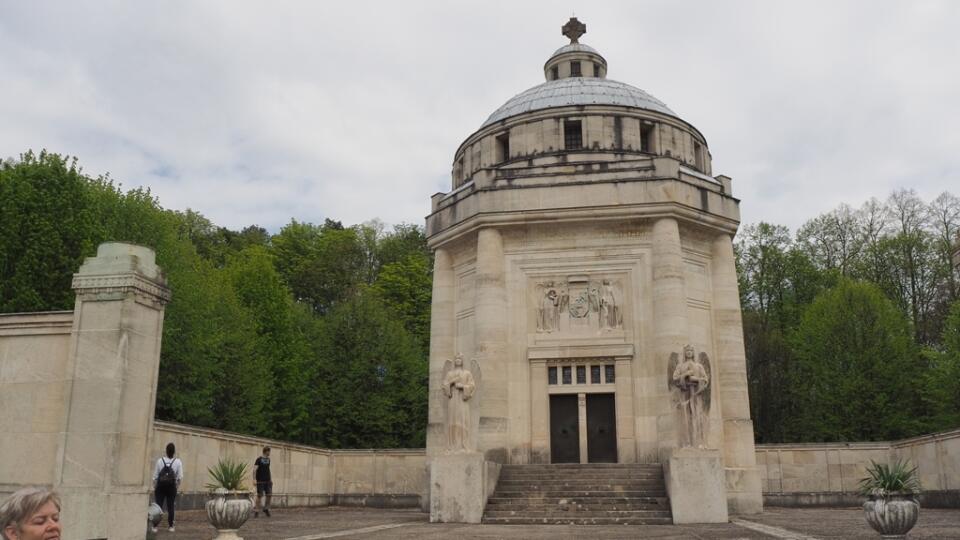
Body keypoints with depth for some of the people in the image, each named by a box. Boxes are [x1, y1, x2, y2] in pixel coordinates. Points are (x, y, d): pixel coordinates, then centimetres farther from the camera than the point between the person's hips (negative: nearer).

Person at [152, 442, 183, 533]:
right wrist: (176, 486, 9)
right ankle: (171, 526, 13)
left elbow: (155, 476, -2)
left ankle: (155, 526, 5)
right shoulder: (178, 462, -6)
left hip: (160, 486, 0)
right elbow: (180, 477, -7)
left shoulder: (160, 461, -5)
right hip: (172, 487, 0)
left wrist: (154, 488, 8)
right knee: (171, 506, 10)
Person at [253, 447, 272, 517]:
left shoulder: (268, 459, 12)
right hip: (260, 481, -6)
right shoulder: (259, 459, -7)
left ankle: (266, 509, 17)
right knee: (259, 496, -2)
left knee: (269, 495, 1)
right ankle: (256, 511, 6)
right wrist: (254, 479, -22)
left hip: (267, 481, 6)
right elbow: (255, 469, -13)